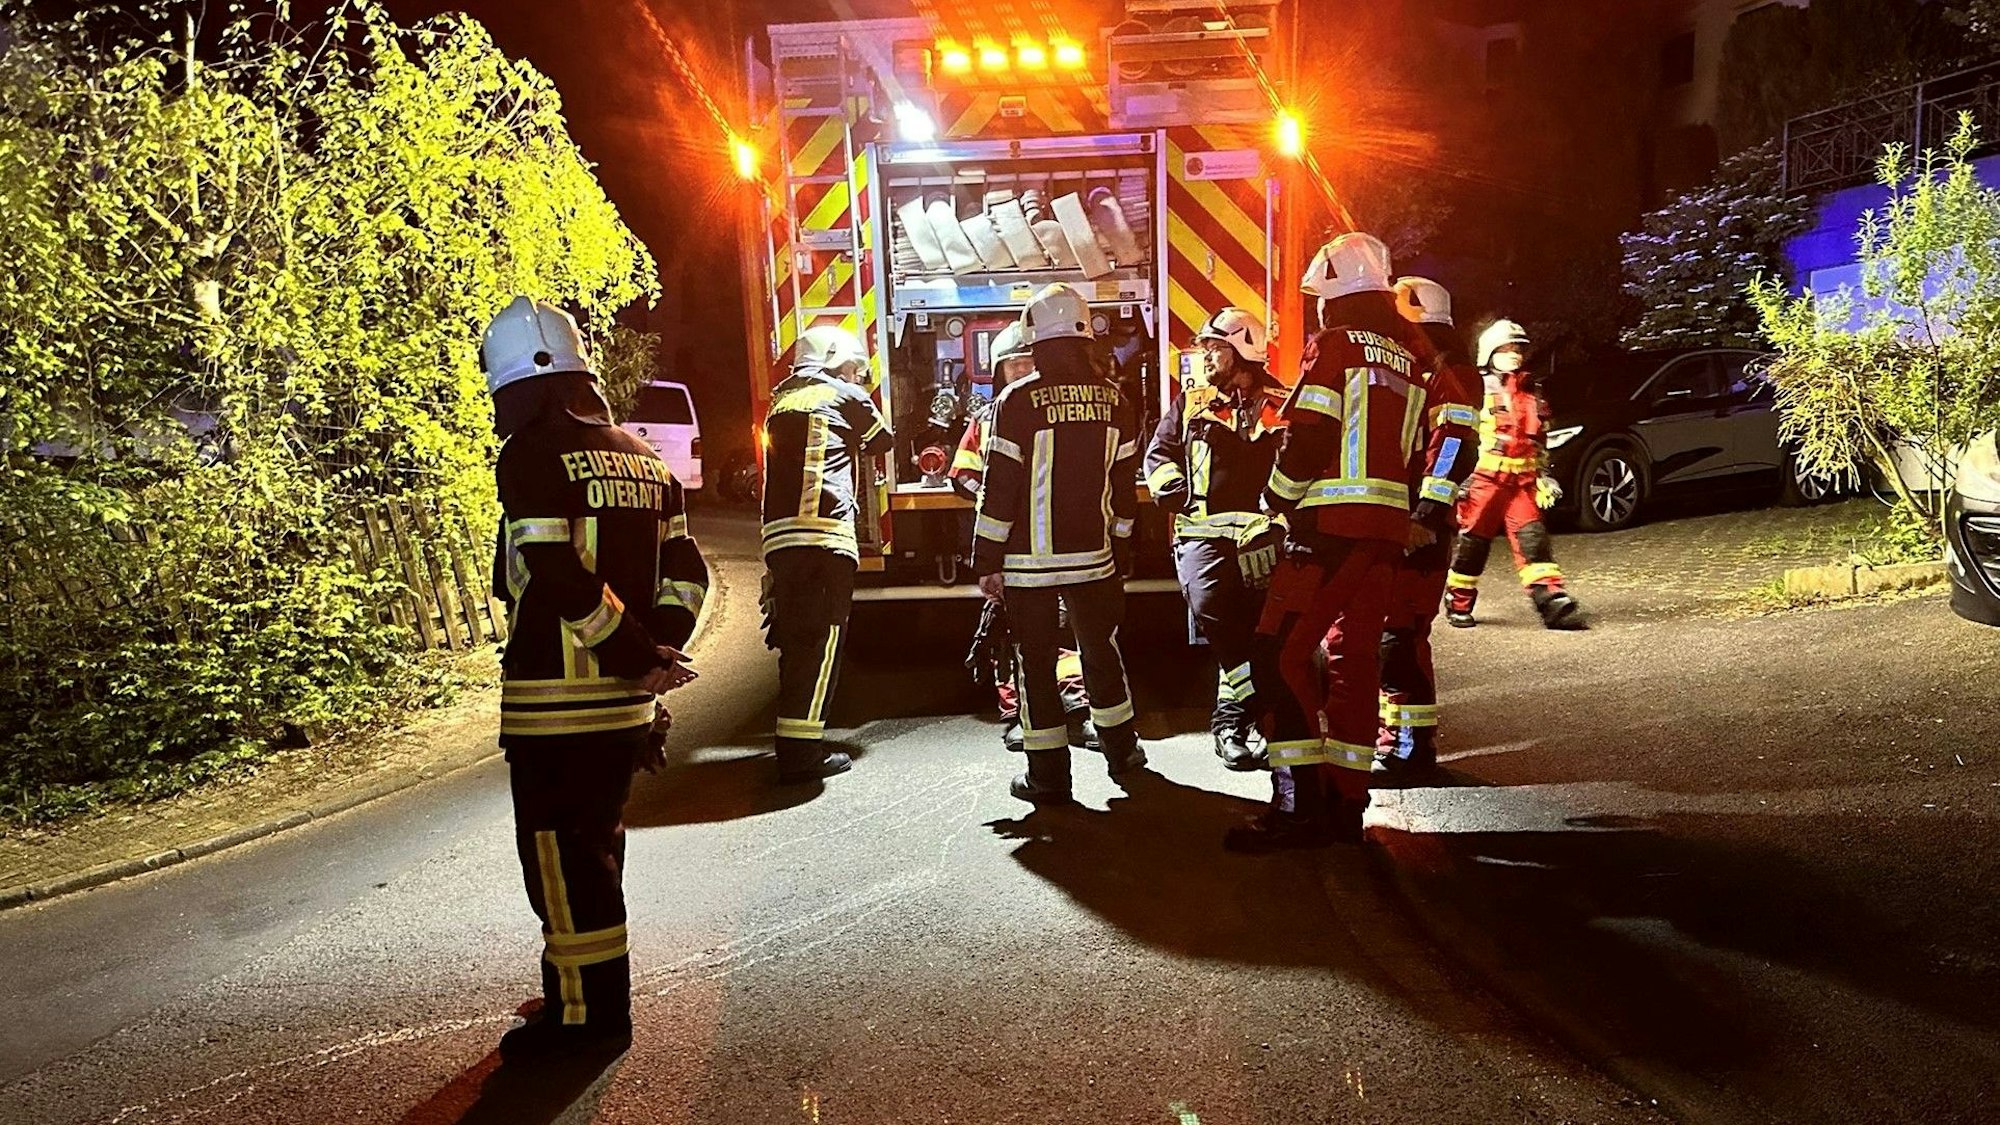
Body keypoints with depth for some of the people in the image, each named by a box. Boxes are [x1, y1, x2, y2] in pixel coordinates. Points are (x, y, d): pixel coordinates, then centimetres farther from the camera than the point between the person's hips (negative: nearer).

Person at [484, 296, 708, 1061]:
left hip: (554, 698, -8)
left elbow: (559, 577, -22)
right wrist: (654, 653, 5)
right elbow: (686, 573, 11)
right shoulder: (642, 457, 12)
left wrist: (639, 656, -15)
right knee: (597, 844, 21)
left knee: (561, 856, 3)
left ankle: (585, 1011, 13)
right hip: (623, 703, 8)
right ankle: (598, 996, 33)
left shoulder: (534, 454, -12)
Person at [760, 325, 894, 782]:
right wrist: (855, 441, 44)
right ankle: (801, 751, -9)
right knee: (821, 640, -6)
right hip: (825, 531, -6)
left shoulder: (781, 402, 25)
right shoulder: (845, 396, 9)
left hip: (779, 533, 6)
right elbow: (882, 440, 23)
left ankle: (797, 740, 18)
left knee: (795, 639, 12)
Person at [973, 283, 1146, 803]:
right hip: (1093, 556, 4)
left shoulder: (1018, 401, -12)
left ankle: (1047, 775, 9)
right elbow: (1125, 486, 8)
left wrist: (988, 560, -4)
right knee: (1102, 649, 20)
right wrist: (1121, 552, 17)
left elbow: (999, 487, -11)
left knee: (1036, 662, 5)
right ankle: (1121, 749, 34)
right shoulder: (1114, 402, 2)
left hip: (1029, 562, -4)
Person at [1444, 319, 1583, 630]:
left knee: (1533, 538, -7)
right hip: (1484, 478, -4)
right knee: (1472, 541, 1)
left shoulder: (1531, 396, 18)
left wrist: (1544, 476, 18)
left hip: (1521, 482, 5)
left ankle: (1552, 602, -12)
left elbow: (1540, 442, 25)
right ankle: (1459, 604, 14)